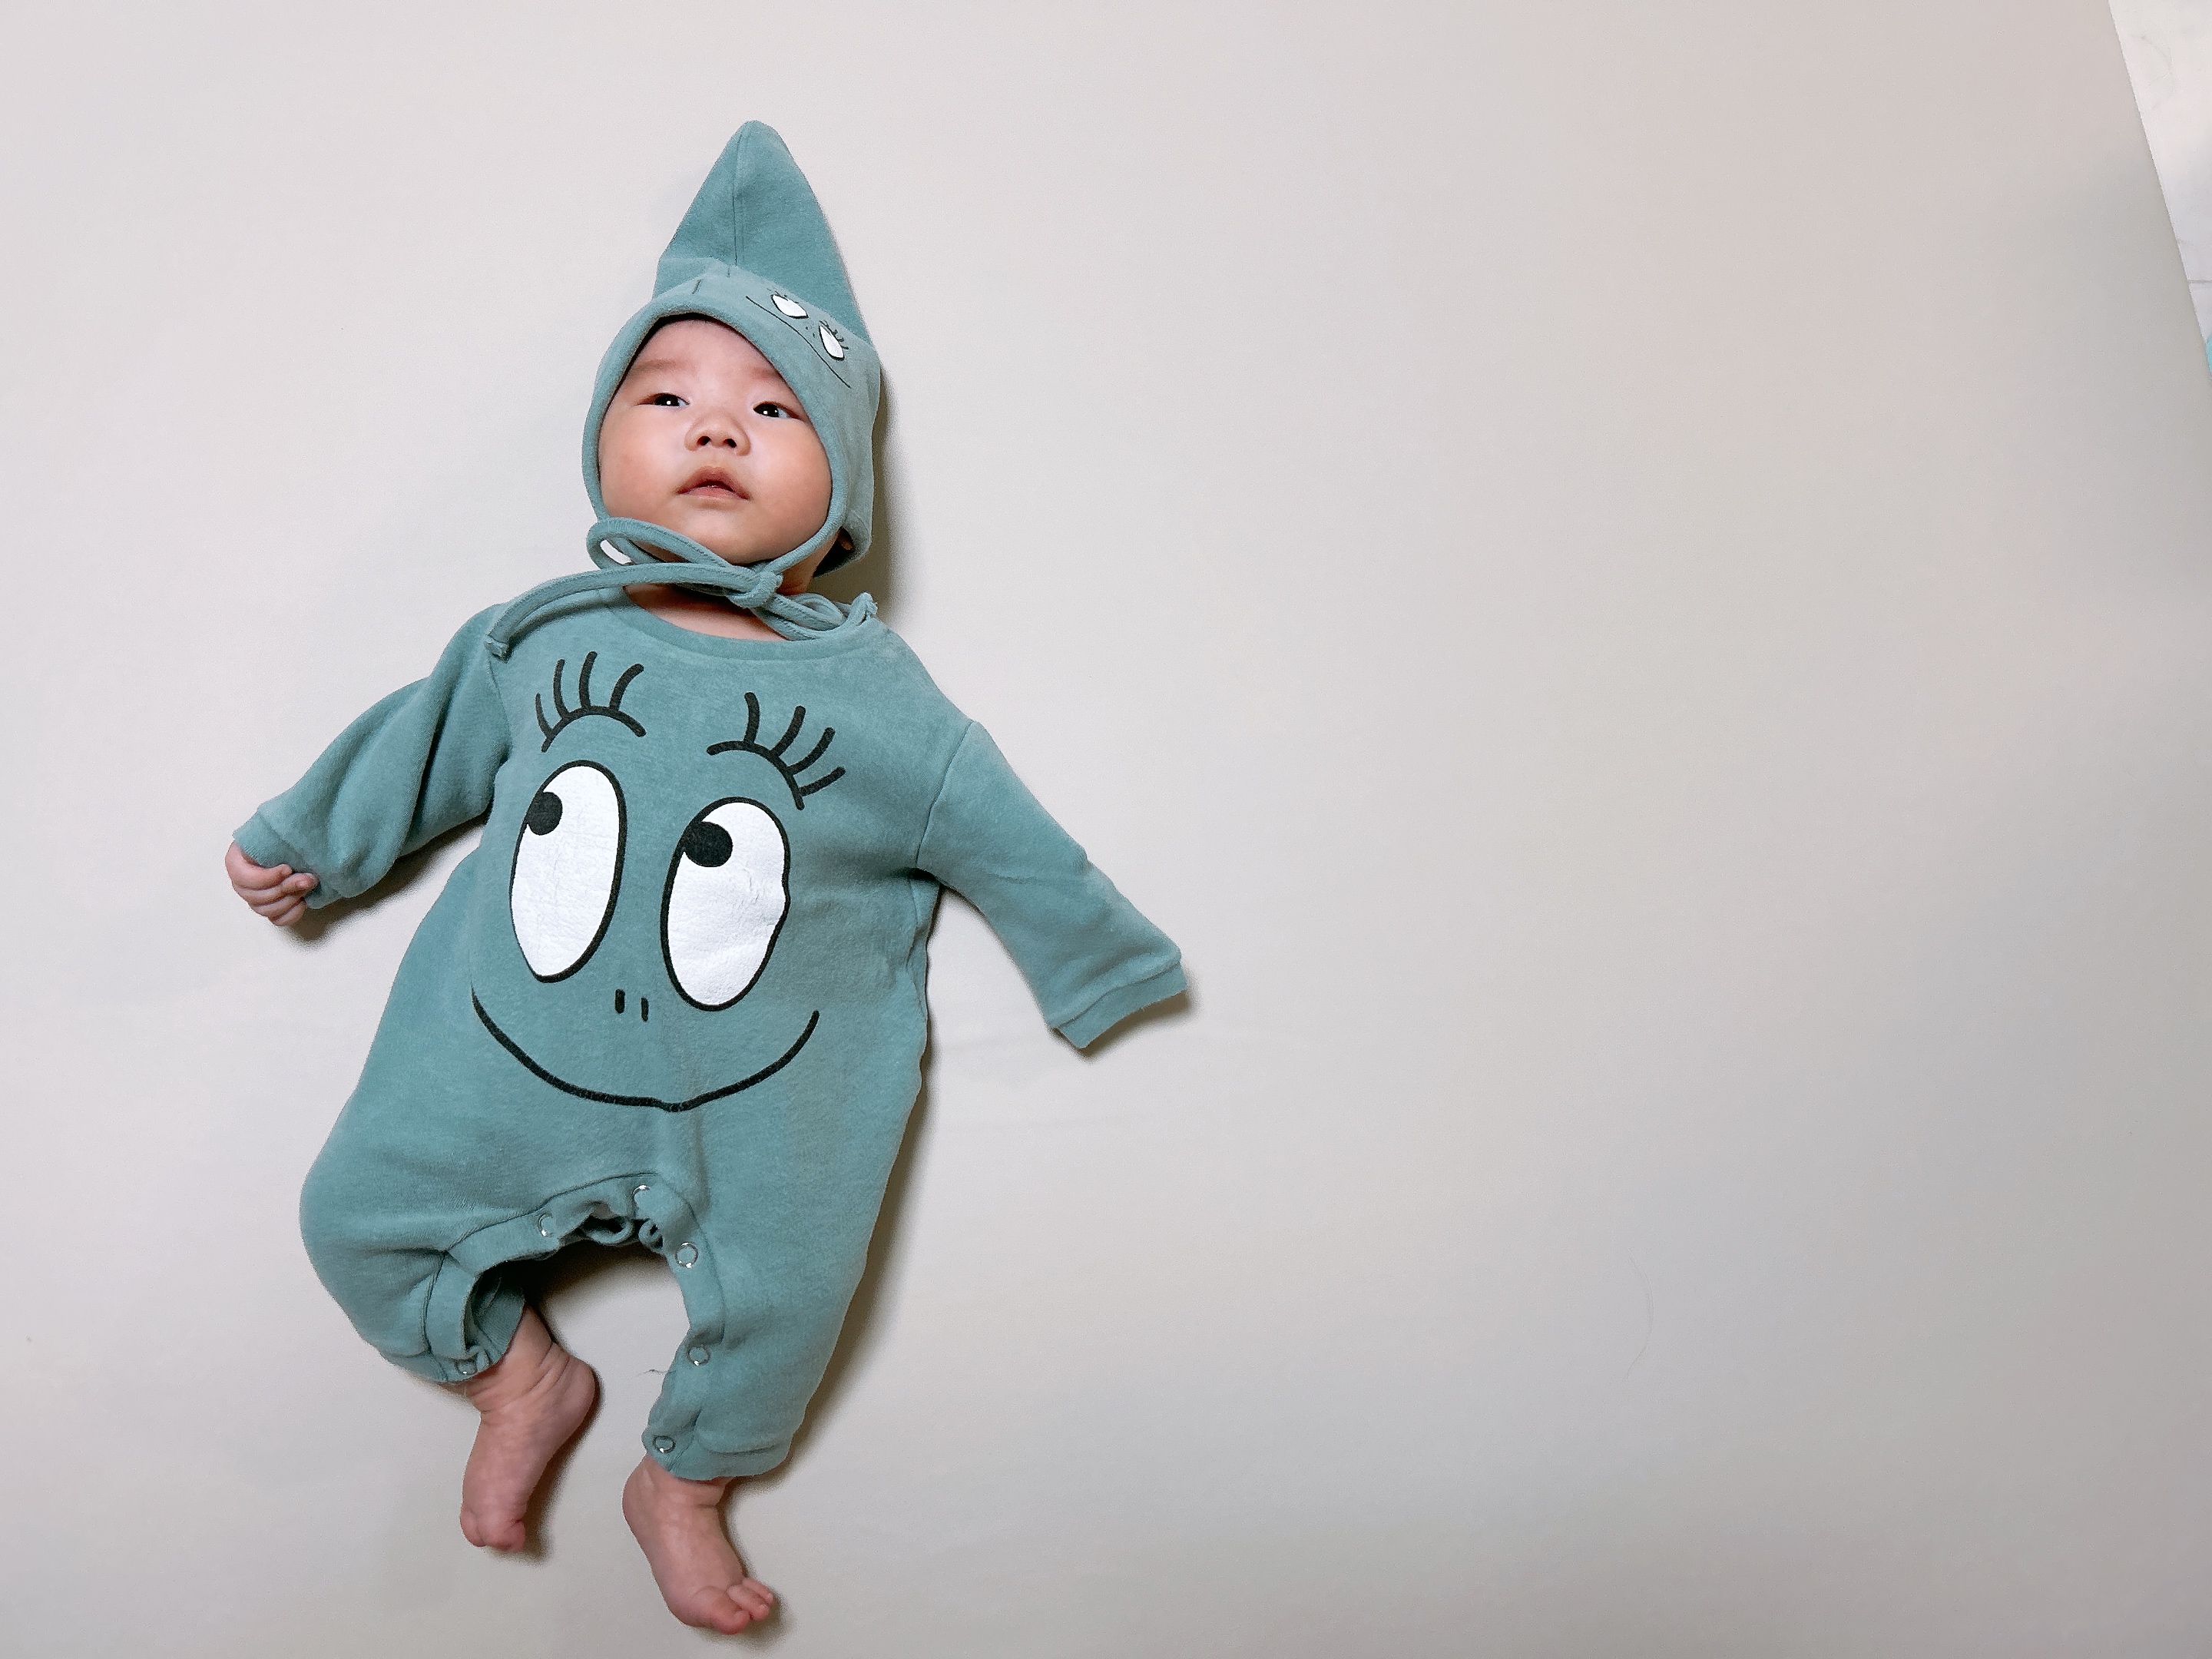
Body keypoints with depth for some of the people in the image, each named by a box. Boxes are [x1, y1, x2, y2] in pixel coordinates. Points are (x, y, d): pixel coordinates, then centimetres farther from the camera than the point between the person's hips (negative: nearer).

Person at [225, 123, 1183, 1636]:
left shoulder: (874, 697, -11)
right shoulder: (540, 639, -5)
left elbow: (1001, 834, 0)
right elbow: (423, 743, 13)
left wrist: (1111, 968, 10)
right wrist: (302, 842, 26)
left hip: (760, 1108, -2)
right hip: (509, 1058, 2)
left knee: (781, 1304, 2)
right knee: (356, 1220, 9)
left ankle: (682, 1482, 36)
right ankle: (527, 1378, 35)